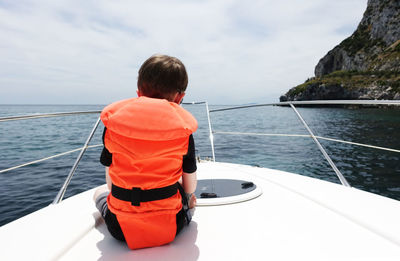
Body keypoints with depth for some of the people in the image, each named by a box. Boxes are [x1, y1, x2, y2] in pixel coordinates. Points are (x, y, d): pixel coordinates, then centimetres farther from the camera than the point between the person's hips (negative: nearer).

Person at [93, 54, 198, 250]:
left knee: (100, 193, 32)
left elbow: (110, 177, 4)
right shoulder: (183, 124, -6)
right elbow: (190, 185, 2)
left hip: (121, 229, -1)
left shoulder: (114, 118, -4)